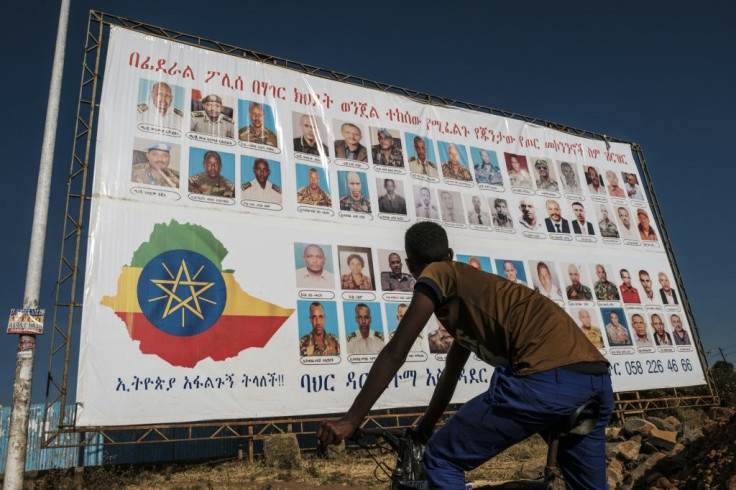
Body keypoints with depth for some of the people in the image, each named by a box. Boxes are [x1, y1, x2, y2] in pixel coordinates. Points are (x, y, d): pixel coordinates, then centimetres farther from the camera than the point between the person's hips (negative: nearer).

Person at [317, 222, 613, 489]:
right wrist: (422, 431, 46)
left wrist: (349, 421, 5)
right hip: (596, 377, 10)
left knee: (441, 460, 5)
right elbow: (451, 372, 38)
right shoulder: (471, 288, 32)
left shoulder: (437, 275, 8)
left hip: (547, 377, -10)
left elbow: (394, 354, 0)